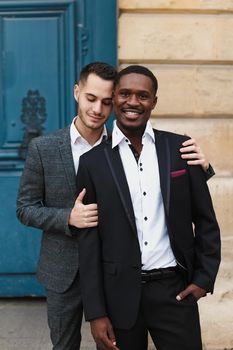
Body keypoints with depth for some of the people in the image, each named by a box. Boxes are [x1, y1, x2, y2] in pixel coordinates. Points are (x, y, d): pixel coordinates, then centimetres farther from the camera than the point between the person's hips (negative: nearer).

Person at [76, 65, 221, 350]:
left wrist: (204, 277, 0)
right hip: (120, 294, 0)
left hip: (176, 289, 1)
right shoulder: (93, 161, -2)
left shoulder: (180, 148, 0)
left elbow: (204, 219, 6)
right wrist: (95, 313, -4)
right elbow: (88, 240, -2)